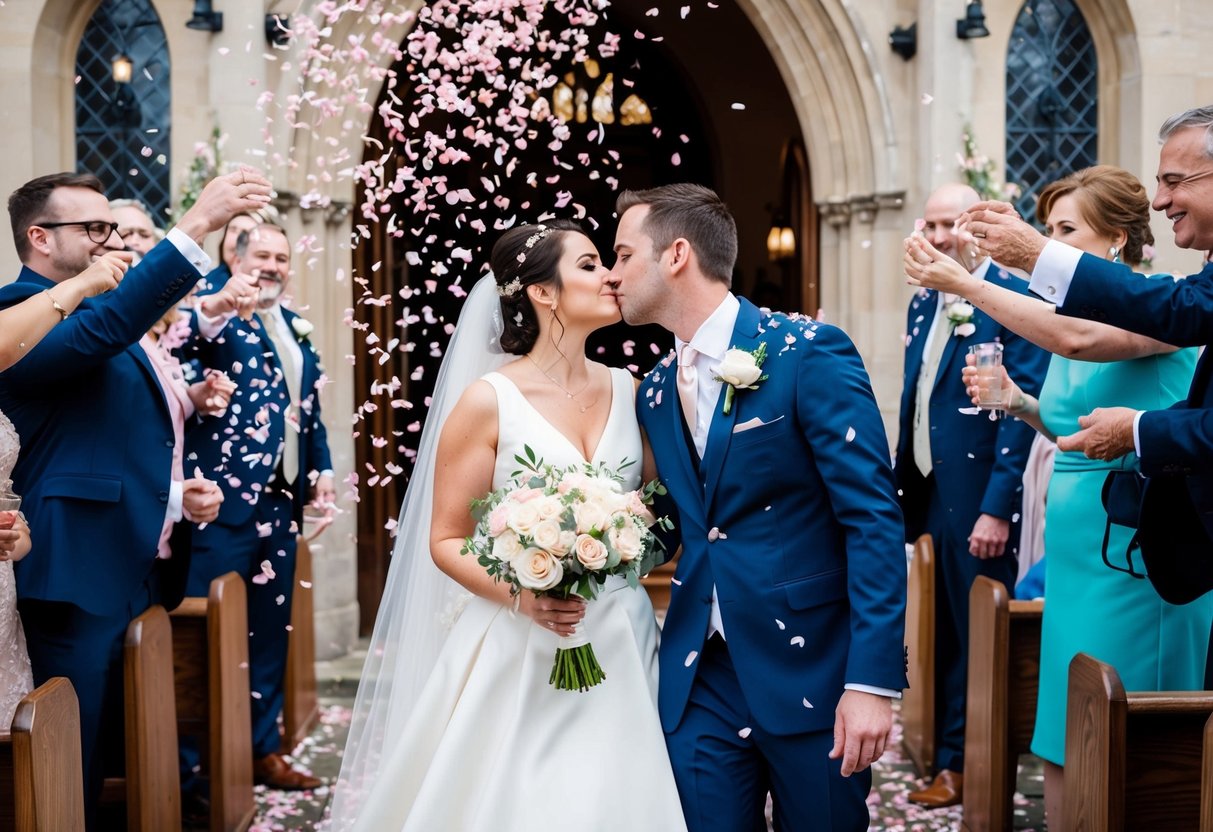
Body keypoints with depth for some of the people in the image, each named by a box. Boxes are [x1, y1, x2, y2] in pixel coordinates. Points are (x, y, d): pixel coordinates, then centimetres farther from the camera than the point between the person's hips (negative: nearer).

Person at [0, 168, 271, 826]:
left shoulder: (86, 309, 18)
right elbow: (103, 329, -35)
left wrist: (174, 497, 8)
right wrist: (198, 224, -37)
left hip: (135, 569, 9)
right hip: (78, 580, -9)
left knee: (126, 751, 15)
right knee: (74, 769, -1)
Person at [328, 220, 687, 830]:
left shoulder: (628, 390, 6)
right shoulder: (488, 402, -6)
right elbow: (446, 540, -4)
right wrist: (521, 596, -19)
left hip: (621, 648, 4)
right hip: (520, 653, -4)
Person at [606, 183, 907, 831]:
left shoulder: (808, 352, -10)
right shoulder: (655, 392, 10)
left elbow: (874, 517, -13)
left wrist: (872, 680, -18)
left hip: (812, 672, -5)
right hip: (699, 680, 5)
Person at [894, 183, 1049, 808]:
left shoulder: (1013, 299, -11)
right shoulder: (923, 304, 13)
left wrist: (997, 509, -20)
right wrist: (902, 491, 13)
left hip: (978, 501, -7)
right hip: (926, 494, 7)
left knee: (976, 630, 4)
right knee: (942, 629, 13)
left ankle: (960, 765, 16)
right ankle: (949, 753, 24)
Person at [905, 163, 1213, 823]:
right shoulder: (1074, 311, 13)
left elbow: (1078, 340, -30)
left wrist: (963, 285, -27)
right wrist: (1019, 403, 3)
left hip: (1133, 549, -7)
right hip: (1073, 542, 8)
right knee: (1065, 738, 10)